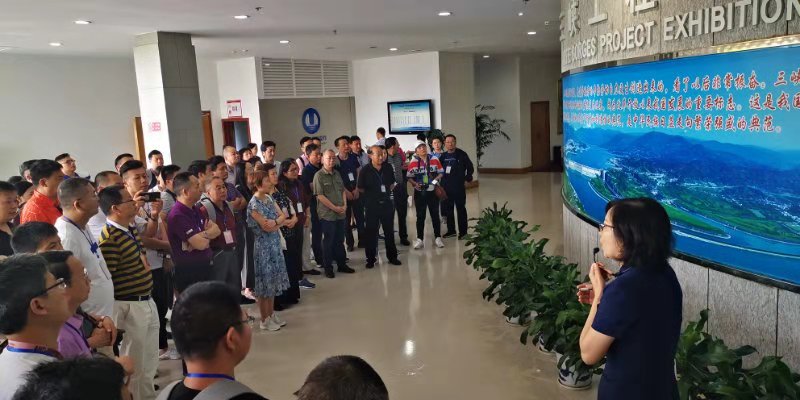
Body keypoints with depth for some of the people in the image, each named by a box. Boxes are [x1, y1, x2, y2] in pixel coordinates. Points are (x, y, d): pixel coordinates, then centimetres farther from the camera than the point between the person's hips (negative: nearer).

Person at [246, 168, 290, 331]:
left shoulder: (269, 198, 7)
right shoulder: (254, 204, -16)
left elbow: (283, 216, 3)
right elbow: (267, 227, -19)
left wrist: (275, 222, -16)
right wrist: (280, 222, -3)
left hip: (275, 244, 8)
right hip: (264, 246, -8)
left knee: (273, 281, 14)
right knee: (265, 282, 1)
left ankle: (272, 314, 25)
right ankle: (265, 320, 12)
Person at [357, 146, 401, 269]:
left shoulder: (388, 168, 0)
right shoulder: (365, 171, -11)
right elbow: (360, 188, -2)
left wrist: (387, 192, 4)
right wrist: (372, 194, 1)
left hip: (387, 203, 3)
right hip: (372, 205, -3)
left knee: (389, 231, 12)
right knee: (371, 232, 5)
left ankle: (392, 256, 24)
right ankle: (371, 259, 17)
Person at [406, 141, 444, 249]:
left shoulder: (434, 159, -2)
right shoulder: (413, 162, -5)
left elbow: (441, 172, 5)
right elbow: (409, 177, 0)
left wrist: (436, 179, -12)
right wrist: (415, 184, -16)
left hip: (433, 191, 1)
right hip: (419, 192, 0)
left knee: (435, 215, 9)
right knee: (420, 216, 7)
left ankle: (438, 237, 18)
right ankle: (420, 239, 14)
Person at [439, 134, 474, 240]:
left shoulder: (461, 154, -5)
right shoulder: (443, 156, 8)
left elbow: (470, 168, -1)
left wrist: (466, 180, -3)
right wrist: (440, 181, 8)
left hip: (458, 187, -5)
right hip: (446, 187, 5)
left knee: (461, 209, 2)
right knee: (448, 209, 10)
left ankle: (463, 231, 9)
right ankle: (451, 230, 21)